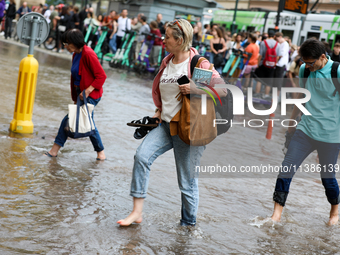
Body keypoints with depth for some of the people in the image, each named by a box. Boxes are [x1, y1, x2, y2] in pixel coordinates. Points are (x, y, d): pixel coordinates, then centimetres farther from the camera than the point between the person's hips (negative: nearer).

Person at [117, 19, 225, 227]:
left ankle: (189, 224, 22)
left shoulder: (198, 63, -10)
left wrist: (194, 89, -23)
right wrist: (159, 110, 13)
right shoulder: (167, 62, 12)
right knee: (142, 156, -16)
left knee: (187, 180, 3)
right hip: (165, 124, 6)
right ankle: (137, 212, -9)